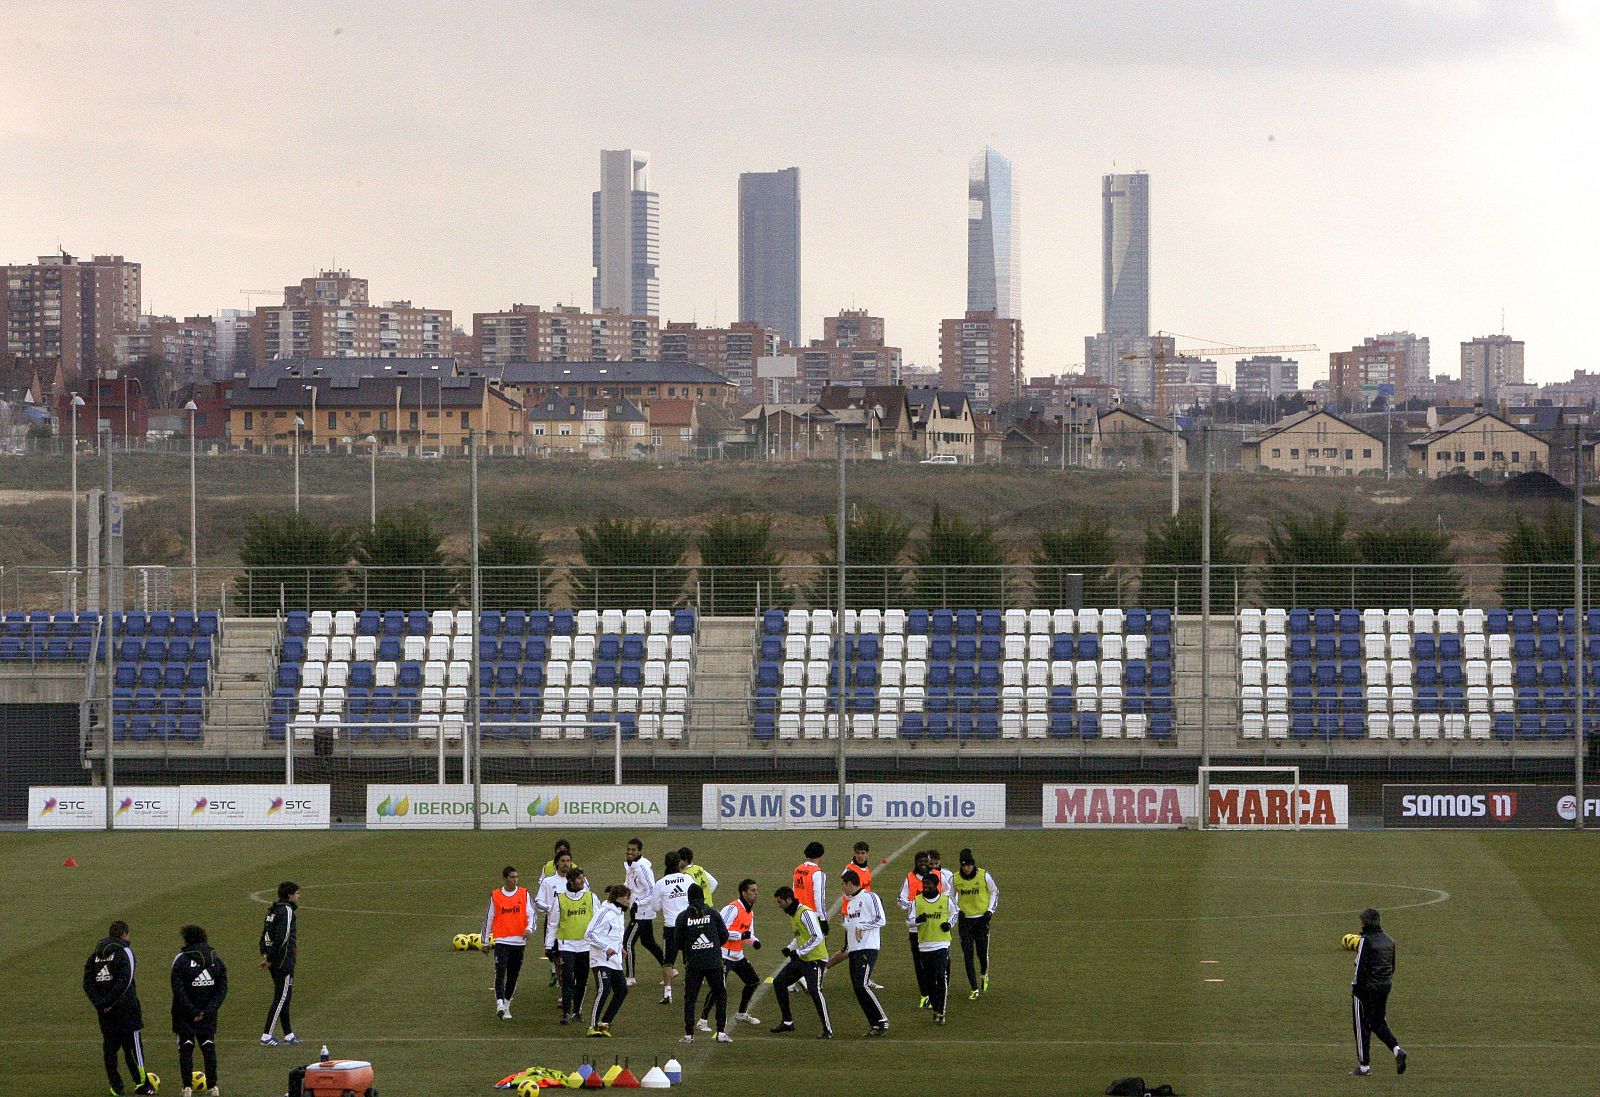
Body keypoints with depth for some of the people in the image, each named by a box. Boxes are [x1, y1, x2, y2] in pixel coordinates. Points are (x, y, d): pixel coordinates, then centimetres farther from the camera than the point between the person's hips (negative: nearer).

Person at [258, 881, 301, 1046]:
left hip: (274, 963, 9)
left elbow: (265, 934, 15)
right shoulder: (287, 911, -16)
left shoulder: (273, 910, 13)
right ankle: (266, 1035, -4)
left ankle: (288, 1034, 21)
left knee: (284, 997, 15)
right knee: (281, 997, -4)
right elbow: (281, 938, -22)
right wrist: (270, 958, -17)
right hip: (284, 962, -9)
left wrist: (265, 955, 10)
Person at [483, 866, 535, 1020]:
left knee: (513, 975, 9)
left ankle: (507, 1004, 23)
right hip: (501, 941, -2)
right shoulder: (495, 895, 3)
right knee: (500, 973, -15)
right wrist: (485, 940, 13)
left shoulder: (524, 894, 4)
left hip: (519, 941, 2)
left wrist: (529, 928, -19)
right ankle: (500, 1005, -23)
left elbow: (532, 915, 2)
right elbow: (489, 918, 11)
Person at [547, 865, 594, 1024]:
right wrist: (549, 946, 3)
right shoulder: (560, 899, 0)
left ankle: (576, 1010, 22)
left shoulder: (591, 897, 4)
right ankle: (566, 1013, -9)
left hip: (586, 945, 2)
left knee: (582, 980, 9)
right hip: (566, 944, -2)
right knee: (567, 979, -10)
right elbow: (552, 924, 5)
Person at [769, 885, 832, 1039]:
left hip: (815, 959, -11)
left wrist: (798, 952, -23)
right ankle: (787, 1022, 21)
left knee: (815, 991, -20)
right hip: (801, 959, 11)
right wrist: (789, 948, 6)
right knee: (779, 982, 12)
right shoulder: (792, 914, 12)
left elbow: (817, 937, -25)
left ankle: (828, 1030, -14)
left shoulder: (805, 913, -19)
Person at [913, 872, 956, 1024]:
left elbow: (954, 913, 17)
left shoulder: (945, 900, 1)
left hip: (942, 944, -2)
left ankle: (940, 1012, -9)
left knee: (941, 977, -12)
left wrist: (949, 923, -2)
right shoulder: (917, 901, 2)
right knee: (928, 979, 7)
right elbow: (910, 919, 3)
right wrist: (918, 920, -19)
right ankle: (935, 1007, 24)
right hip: (925, 944, 2)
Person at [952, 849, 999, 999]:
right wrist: (957, 910, -1)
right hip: (965, 919, 1)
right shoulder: (955, 878, -5)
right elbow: (952, 895, 13)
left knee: (982, 952, -2)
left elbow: (994, 891, 6)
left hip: (981, 918, -1)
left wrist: (990, 910, -3)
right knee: (967, 955, -3)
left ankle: (984, 975, 33)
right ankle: (975, 990, 5)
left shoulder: (984, 876, -9)